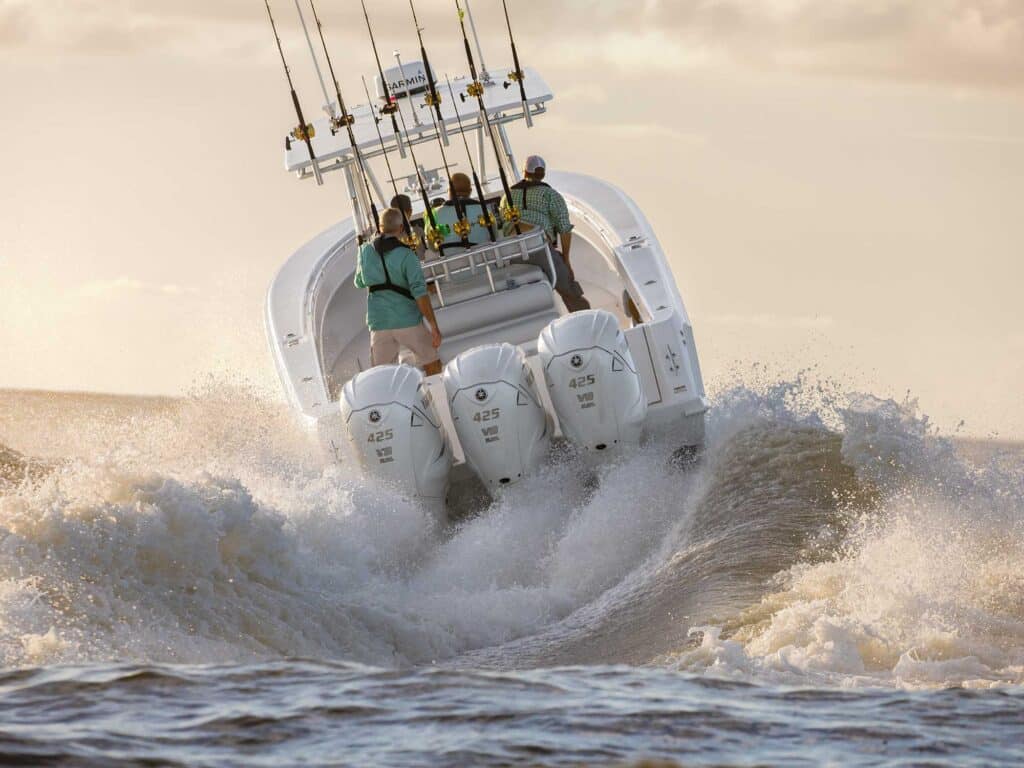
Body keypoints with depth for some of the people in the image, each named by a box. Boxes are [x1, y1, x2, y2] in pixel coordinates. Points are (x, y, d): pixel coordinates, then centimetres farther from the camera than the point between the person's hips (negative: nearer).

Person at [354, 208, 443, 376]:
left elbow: (359, 283, 19)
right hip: (408, 322, -3)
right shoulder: (406, 256, -11)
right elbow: (420, 293, -18)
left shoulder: (366, 251, 2)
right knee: (433, 366, 15)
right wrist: (434, 326, -16)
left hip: (379, 323, 3)